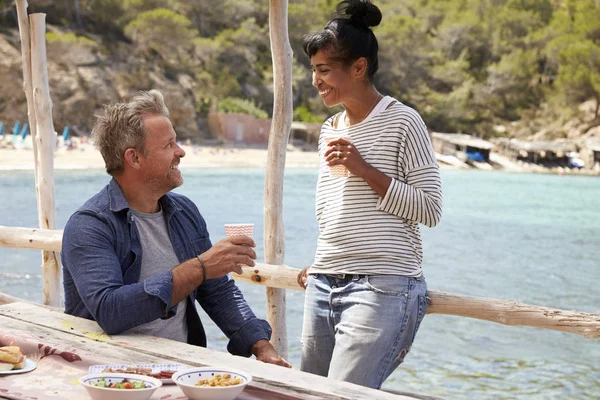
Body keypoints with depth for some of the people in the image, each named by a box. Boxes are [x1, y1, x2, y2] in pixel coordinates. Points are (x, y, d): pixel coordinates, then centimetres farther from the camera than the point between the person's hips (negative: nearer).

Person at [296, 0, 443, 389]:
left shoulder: (401, 121, -4)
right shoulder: (330, 130, 17)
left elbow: (430, 209, -8)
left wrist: (365, 170, -14)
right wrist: (322, 267, 15)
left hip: (383, 287, -7)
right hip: (323, 287, 7)